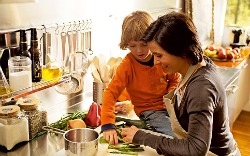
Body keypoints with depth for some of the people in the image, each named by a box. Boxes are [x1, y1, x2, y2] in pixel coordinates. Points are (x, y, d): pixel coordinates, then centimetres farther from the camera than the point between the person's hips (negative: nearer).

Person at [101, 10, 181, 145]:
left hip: (168, 105, 4)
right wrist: (107, 125, -34)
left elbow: (175, 79, 10)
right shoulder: (127, 65, -16)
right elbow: (111, 92, -23)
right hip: (148, 110, -4)